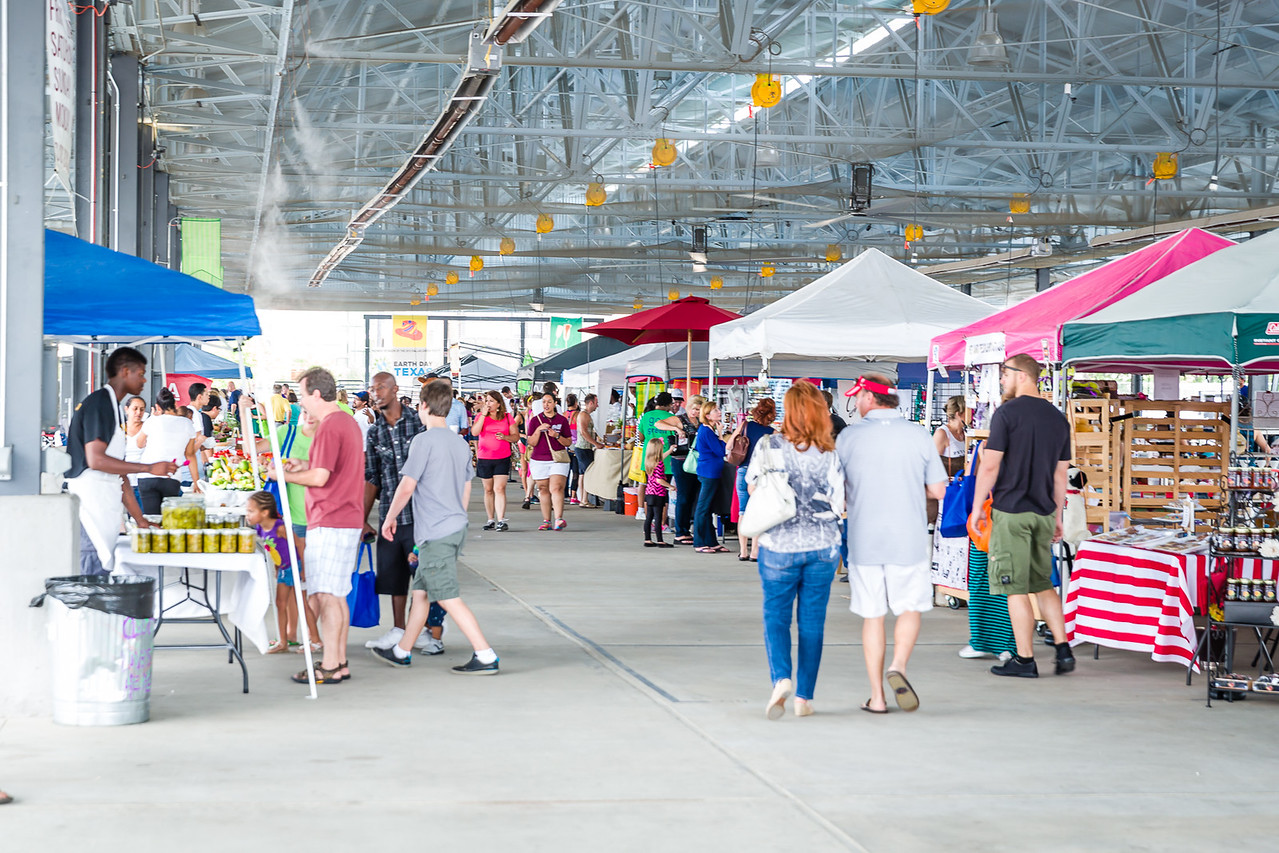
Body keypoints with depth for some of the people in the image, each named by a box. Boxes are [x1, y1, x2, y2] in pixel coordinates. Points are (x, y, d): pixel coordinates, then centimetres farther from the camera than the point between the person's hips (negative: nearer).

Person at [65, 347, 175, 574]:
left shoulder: (113, 407, 21)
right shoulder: (100, 403, -9)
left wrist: (141, 520, 21)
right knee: (95, 575, -11)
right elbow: (96, 460, -20)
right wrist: (149, 468, -16)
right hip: (92, 502, -10)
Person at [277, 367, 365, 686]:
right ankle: (339, 661, 17)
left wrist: (283, 475, -6)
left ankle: (330, 666, -6)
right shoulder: (348, 421, 17)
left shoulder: (329, 427, -16)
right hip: (348, 520, 10)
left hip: (329, 523, -10)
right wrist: (303, 465, 17)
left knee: (326, 596, -7)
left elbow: (320, 477, -20)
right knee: (336, 595, 13)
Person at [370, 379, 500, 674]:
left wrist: (390, 518, 0)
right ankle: (402, 651, 26)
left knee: (448, 597, -8)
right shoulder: (460, 443, 11)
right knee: (420, 591, 17)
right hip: (456, 527, 9)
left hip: (436, 532, -9)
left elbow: (407, 487, -13)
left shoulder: (424, 441, -13)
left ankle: (486, 656, -12)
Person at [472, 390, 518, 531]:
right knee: (488, 489, 9)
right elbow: (474, 432, -11)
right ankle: (491, 520, 17)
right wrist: (484, 414, -12)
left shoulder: (507, 417, 4)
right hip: (484, 458, 2)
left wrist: (505, 437, -14)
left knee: (499, 489, -12)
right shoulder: (481, 416, 5)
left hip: (502, 458, -2)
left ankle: (501, 520, -16)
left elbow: (516, 436, 6)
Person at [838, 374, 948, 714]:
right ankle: (898, 666, -11)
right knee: (910, 609, 14)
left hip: (864, 541, 0)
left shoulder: (849, 437, -4)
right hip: (909, 540, 0)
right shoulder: (919, 435, -1)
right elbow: (938, 490, 1)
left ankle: (877, 696, 9)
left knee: (872, 616, 9)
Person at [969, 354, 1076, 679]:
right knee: (1042, 583, 17)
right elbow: (1061, 473, 14)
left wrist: (977, 506, -2)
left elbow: (990, 466, -12)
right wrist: (1057, 516, 21)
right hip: (1044, 513, 6)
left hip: (1011, 512, -6)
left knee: (1016, 588, -1)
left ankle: (1025, 660, 2)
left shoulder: (1007, 413, -10)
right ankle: (1063, 649, 9)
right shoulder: (1058, 418, 10)